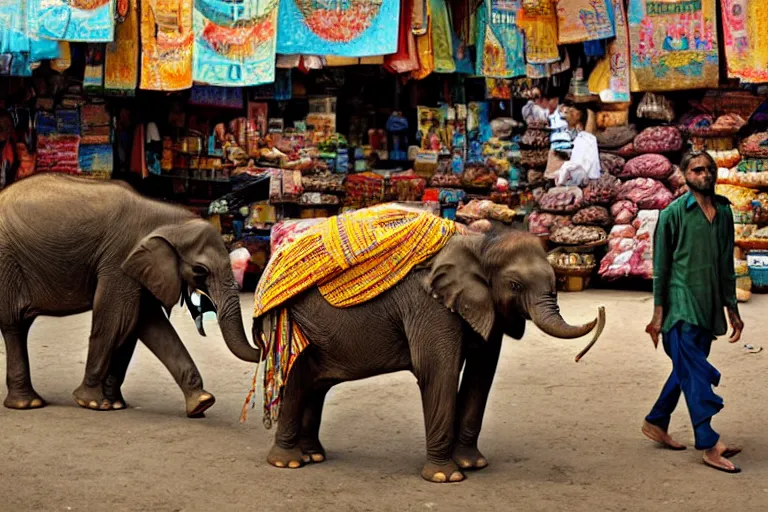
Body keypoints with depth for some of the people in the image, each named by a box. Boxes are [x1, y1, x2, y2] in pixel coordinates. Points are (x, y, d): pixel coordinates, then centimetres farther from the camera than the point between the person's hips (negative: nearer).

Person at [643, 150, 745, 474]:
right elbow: (660, 265, -3)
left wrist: (732, 308, 17)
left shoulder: (723, 211, 12)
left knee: (687, 370, 13)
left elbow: (726, 264, 18)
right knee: (695, 374, -9)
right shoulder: (674, 214, -4)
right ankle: (710, 445, -10)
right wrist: (658, 313, -7)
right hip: (681, 305, -6)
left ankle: (656, 423, 29)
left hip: (708, 309, 6)